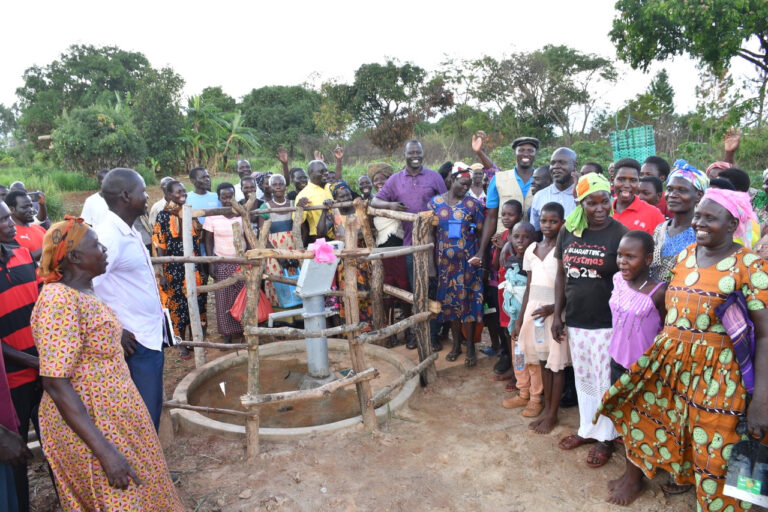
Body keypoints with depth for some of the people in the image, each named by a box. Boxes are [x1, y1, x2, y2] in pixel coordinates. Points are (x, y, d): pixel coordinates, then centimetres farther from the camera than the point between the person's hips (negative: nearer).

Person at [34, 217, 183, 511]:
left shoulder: (82, 293, 6)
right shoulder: (60, 302, -23)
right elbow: (55, 384, -26)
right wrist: (105, 451, -28)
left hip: (112, 419, 9)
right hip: (90, 429, -9)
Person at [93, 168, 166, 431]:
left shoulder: (129, 232, 9)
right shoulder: (109, 235, -20)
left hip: (150, 335, 9)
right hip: (136, 342, -9)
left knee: (150, 410, 21)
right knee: (144, 416, 4)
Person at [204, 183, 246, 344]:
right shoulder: (212, 217, -4)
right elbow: (208, 241, 0)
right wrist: (211, 263, -6)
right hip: (222, 263, -1)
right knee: (224, 299, 2)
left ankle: (245, 329, 15)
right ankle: (227, 334, 12)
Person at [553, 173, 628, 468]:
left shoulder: (620, 234, -11)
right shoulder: (568, 231, 2)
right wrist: (557, 314, 6)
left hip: (606, 323, -4)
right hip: (575, 321, 5)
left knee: (605, 383, 9)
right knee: (583, 379, 18)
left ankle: (605, 437, 29)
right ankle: (587, 428, 37)